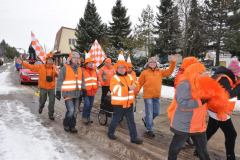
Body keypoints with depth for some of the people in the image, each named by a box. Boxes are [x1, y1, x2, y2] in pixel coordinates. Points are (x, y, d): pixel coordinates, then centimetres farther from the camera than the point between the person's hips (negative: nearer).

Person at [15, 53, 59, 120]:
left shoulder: (55, 67, 2)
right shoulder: (41, 67, -3)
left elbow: (58, 76, 6)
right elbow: (31, 67, -3)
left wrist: (57, 73, -17)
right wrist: (22, 63, -8)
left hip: (52, 87, 1)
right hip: (43, 87, -1)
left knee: (52, 101, 2)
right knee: (43, 100, 11)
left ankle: (51, 114, 17)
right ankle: (41, 107, 46)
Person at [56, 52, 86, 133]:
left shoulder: (79, 69, 12)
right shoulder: (65, 68, -5)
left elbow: (82, 80, 20)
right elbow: (59, 80, -6)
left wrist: (84, 89, 15)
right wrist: (58, 92, -9)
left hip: (76, 93, 6)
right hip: (67, 93, -5)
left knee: (75, 111, 8)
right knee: (70, 110, -12)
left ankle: (72, 126, 24)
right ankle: (66, 124, 14)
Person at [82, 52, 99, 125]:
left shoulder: (94, 71, 12)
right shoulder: (82, 70, -8)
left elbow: (97, 80, 19)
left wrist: (96, 88, 11)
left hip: (92, 92, 6)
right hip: (85, 92, -6)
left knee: (91, 105, 11)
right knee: (87, 104, -13)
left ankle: (88, 117, 29)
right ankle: (84, 117, 9)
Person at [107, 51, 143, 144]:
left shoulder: (129, 77, 7)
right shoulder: (114, 78, -12)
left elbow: (136, 85, 8)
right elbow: (117, 91, -24)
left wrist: (135, 85, -16)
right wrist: (128, 88, -26)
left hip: (129, 103, 5)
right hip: (119, 104, -5)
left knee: (131, 121, 10)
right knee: (116, 120, 12)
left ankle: (134, 137, 21)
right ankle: (110, 133, 37)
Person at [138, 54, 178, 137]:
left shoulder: (160, 72, 10)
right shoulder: (144, 73, -2)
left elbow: (169, 71, 7)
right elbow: (139, 84, 0)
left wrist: (173, 62, -4)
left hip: (157, 96, 5)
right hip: (148, 96, -5)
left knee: (156, 112, 13)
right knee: (149, 113, 1)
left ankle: (145, 119, 38)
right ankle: (149, 129, 18)